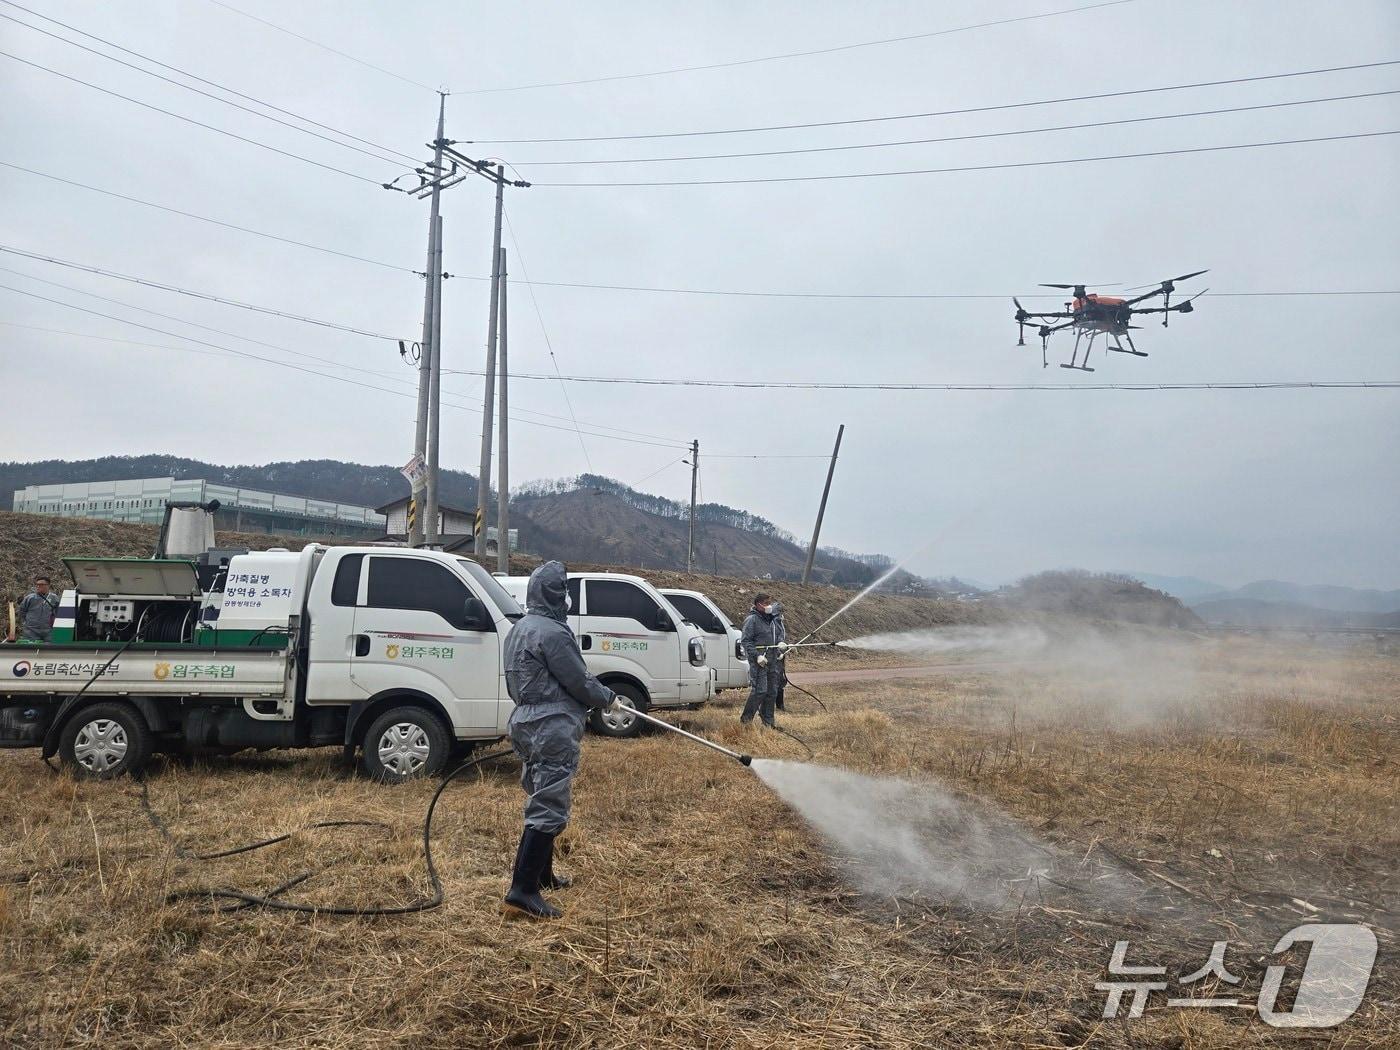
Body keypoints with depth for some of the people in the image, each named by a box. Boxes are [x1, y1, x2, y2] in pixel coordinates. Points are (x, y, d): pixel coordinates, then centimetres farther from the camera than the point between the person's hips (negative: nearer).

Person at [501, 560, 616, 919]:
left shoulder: (519, 629, 13)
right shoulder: (553, 633, -17)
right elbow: (579, 682, -13)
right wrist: (607, 696, 4)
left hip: (526, 723, 10)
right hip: (552, 728, -10)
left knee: (540, 801, 20)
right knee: (548, 808, -8)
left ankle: (542, 875, 30)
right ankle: (523, 889, -10)